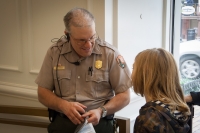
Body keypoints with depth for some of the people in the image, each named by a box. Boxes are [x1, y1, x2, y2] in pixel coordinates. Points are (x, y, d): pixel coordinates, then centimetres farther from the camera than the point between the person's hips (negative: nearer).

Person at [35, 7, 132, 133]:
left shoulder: (110, 53, -5)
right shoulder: (54, 52, 0)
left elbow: (124, 96, 1)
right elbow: (43, 93, 7)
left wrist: (101, 111, -16)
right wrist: (63, 105, -11)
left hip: (99, 122, 0)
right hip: (62, 122, 0)